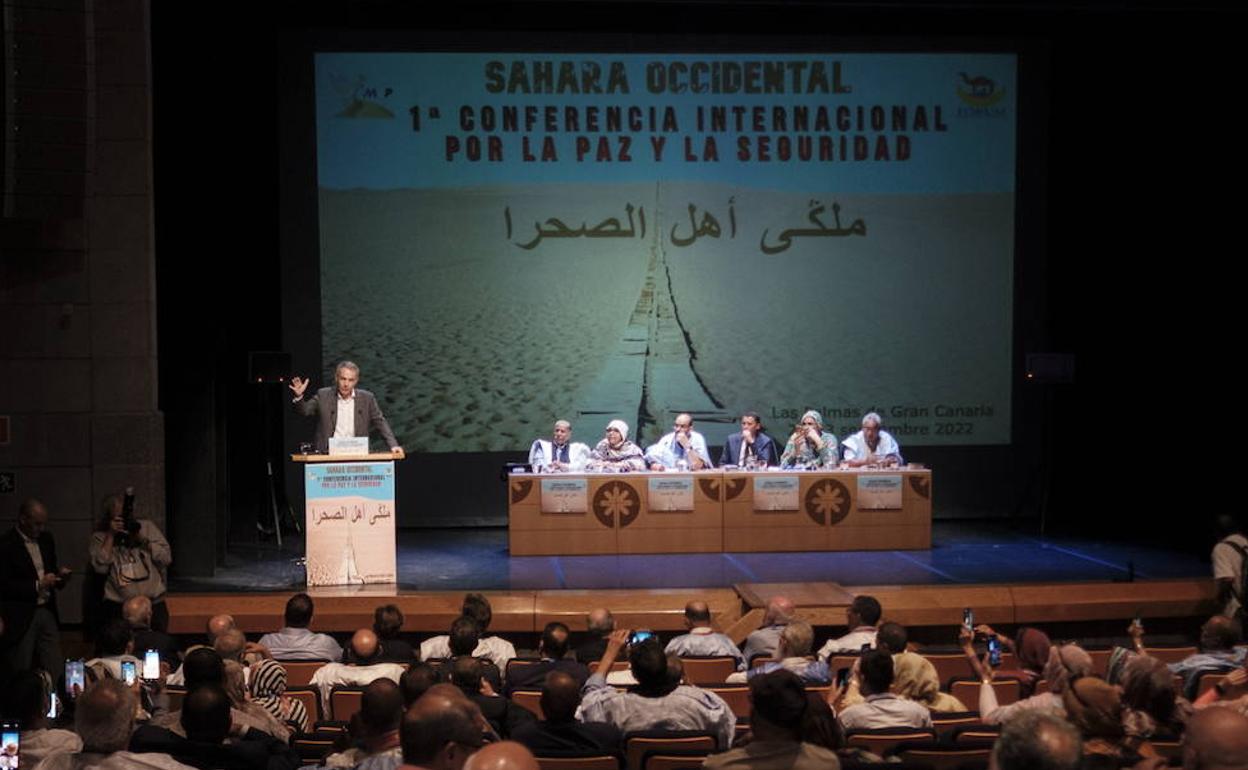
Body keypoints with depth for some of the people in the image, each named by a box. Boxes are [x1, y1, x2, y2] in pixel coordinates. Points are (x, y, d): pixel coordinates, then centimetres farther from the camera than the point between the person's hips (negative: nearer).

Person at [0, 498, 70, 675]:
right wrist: (38, 585, -20)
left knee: (56, 672, 5)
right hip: (20, 618, -6)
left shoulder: (46, 539, 10)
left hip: (47, 612, 6)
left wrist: (60, 574, -2)